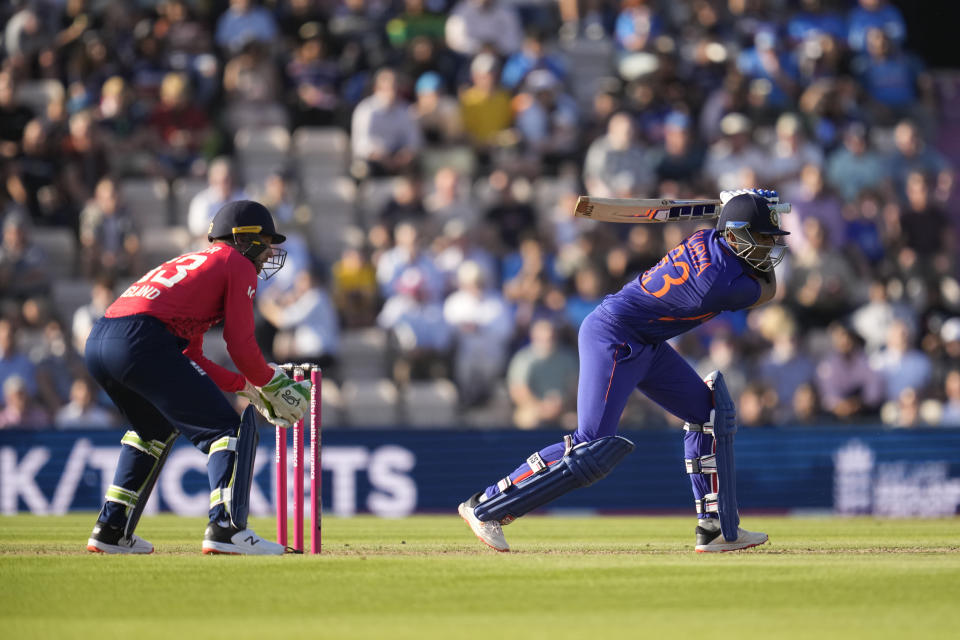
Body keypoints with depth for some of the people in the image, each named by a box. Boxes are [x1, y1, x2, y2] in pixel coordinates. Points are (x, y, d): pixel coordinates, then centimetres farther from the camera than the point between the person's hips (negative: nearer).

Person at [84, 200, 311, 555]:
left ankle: (112, 529, 29)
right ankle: (226, 527, -18)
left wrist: (247, 387, 30)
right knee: (229, 427, -4)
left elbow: (189, 359, 32)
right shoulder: (238, 264, 11)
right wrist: (270, 383, 18)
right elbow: (240, 345, 2)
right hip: (141, 340, -9)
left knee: (156, 428, 32)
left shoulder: (192, 263, 35)